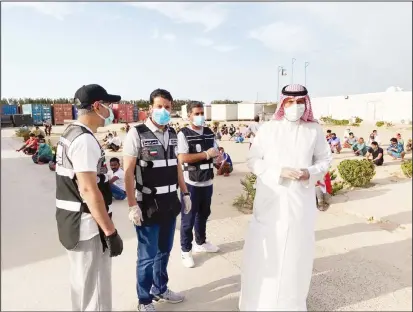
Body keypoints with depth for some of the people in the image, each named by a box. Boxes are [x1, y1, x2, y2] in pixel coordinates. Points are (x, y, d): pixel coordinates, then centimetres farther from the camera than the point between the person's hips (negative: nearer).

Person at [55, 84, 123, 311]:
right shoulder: (85, 140, -21)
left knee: (82, 281, 24)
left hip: (74, 222, 10)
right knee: (95, 288, 6)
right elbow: (89, 190, -26)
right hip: (88, 227, -10)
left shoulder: (70, 134, 11)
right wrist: (110, 232, -21)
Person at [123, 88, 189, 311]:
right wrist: (132, 205, -16)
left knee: (164, 251, 21)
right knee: (147, 256, 9)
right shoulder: (137, 133, -12)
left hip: (170, 203, 6)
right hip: (148, 205, -6)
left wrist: (185, 193, 14)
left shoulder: (172, 134, 7)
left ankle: (161, 289, 43)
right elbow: (128, 172, -13)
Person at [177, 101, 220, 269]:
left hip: (207, 181, 6)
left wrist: (216, 155, -11)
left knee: (204, 214, 20)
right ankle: (185, 250, 22)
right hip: (191, 183, -6)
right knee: (188, 218, 6)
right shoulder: (183, 134, -10)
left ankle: (201, 243, 40)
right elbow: (182, 158, -20)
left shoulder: (209, 133, 9)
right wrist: (206, 154, -17)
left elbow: (216, 153, 14)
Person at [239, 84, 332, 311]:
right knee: (264, 251, 4)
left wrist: (310, 172, -11)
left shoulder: (314, 130, 1)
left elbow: (325, 160, 10)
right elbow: (252, 160, -2)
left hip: (301, 202, 2)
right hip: (270, 201, -1)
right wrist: (278, 172, -16)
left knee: (296, 251, 12)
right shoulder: (268, 129, -3)